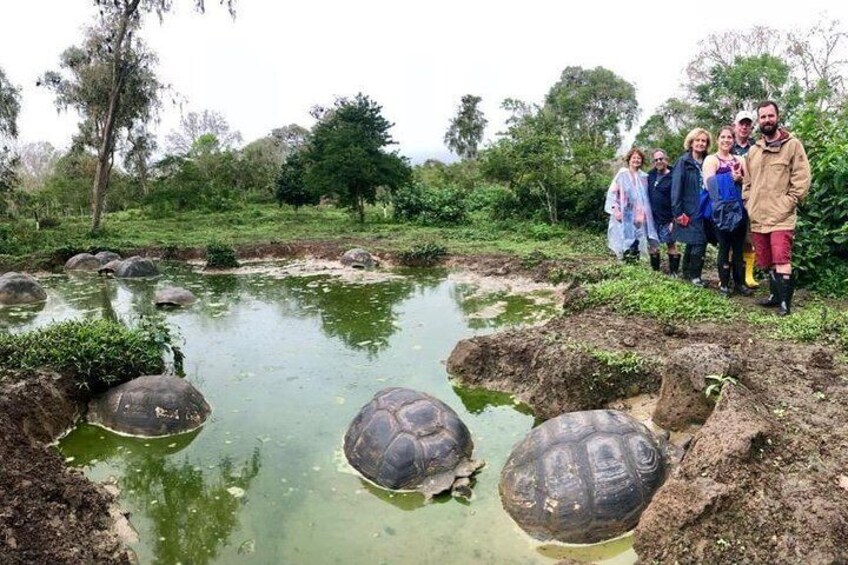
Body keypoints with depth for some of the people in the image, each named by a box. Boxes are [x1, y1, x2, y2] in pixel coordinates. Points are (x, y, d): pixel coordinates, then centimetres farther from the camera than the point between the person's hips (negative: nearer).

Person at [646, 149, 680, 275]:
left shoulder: (673, 177, -9)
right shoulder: (650, 175, 8)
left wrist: (674, 219, -16)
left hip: (667, 219, -5)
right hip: (652, 218, 5)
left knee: (671, 245, 3)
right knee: (652, 245, 8)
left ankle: (673, 272, 11)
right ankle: (655, 270, 20)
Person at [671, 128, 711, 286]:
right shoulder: (683, 162, -4)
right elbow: (676, 188, -9)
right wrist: (678, 212, -15)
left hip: (704, 210, 5)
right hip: (689, 210, -5)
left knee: (693, 242, 12)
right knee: (699, 241, -10)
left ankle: (688, 271, 24)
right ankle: (694, 274, 2)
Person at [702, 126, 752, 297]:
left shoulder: (739, 159, 15)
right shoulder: (711, 160, 0)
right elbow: (710, 184, -12)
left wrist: (740, 179, -9)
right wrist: (730, 178, -15)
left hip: (739, 209, 4)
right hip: (722, 210, -4)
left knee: (739, 247, 7)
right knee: (724, 247, 0)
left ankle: (740, 282, 14)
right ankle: (724, 283, 8)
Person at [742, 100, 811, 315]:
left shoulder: (792, 144, -3)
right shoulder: (753, 150, 15)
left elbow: (802, 179, -6)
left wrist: (787, 203, -11)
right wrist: (749, 203, 8)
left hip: (781, 217, -6)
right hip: (758, 217, 6)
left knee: (781, 259, -11)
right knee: (767, 261, 12)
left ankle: (785, 302, -6)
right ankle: (775, 295, 23)